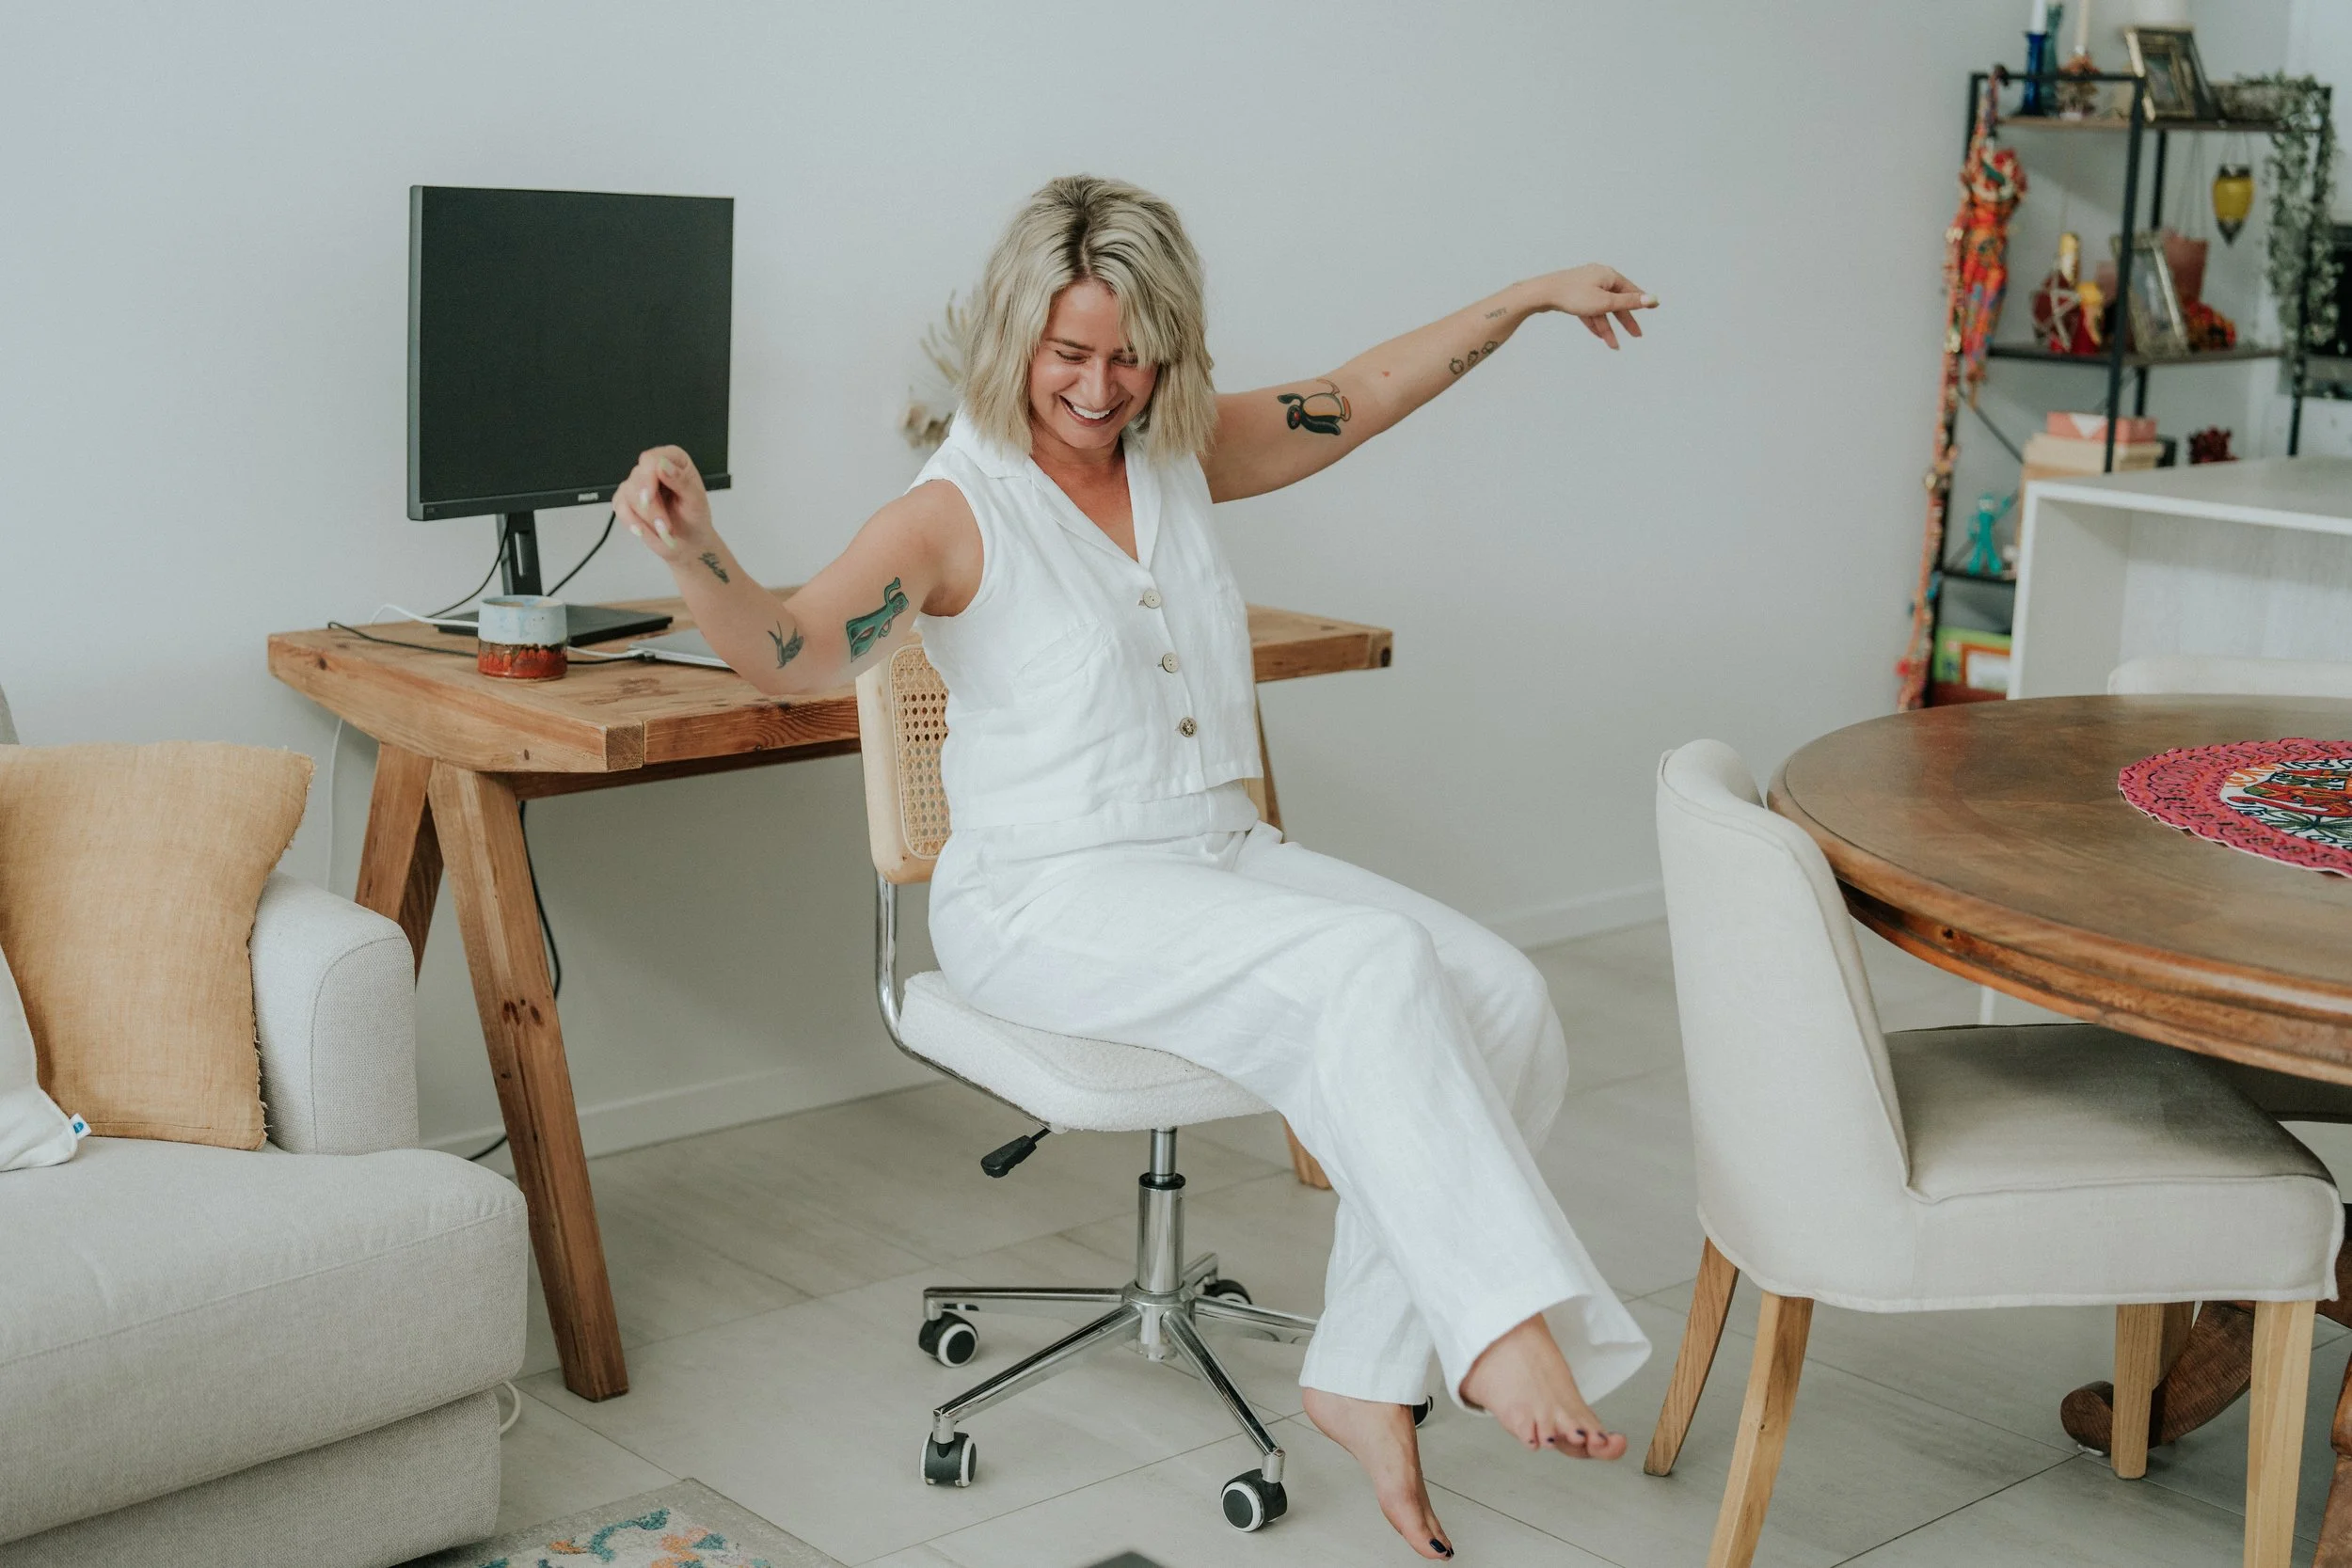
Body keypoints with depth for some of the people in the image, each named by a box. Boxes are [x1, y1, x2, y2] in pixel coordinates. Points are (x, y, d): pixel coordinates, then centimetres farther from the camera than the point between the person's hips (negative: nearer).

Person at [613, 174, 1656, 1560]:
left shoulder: (1179, 456, 10)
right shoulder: (959, 512, -9)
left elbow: (1354, 402, 24)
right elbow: (796, 655, -25)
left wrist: (1529, 300, 30)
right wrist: (698, 552, -46)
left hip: (1225, 858, 7)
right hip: (1051, 900, -7)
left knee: (1497, 995, -16)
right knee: (1370, 969, -31)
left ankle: (1370, 1377, -11)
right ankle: (1502, 1329, -25)